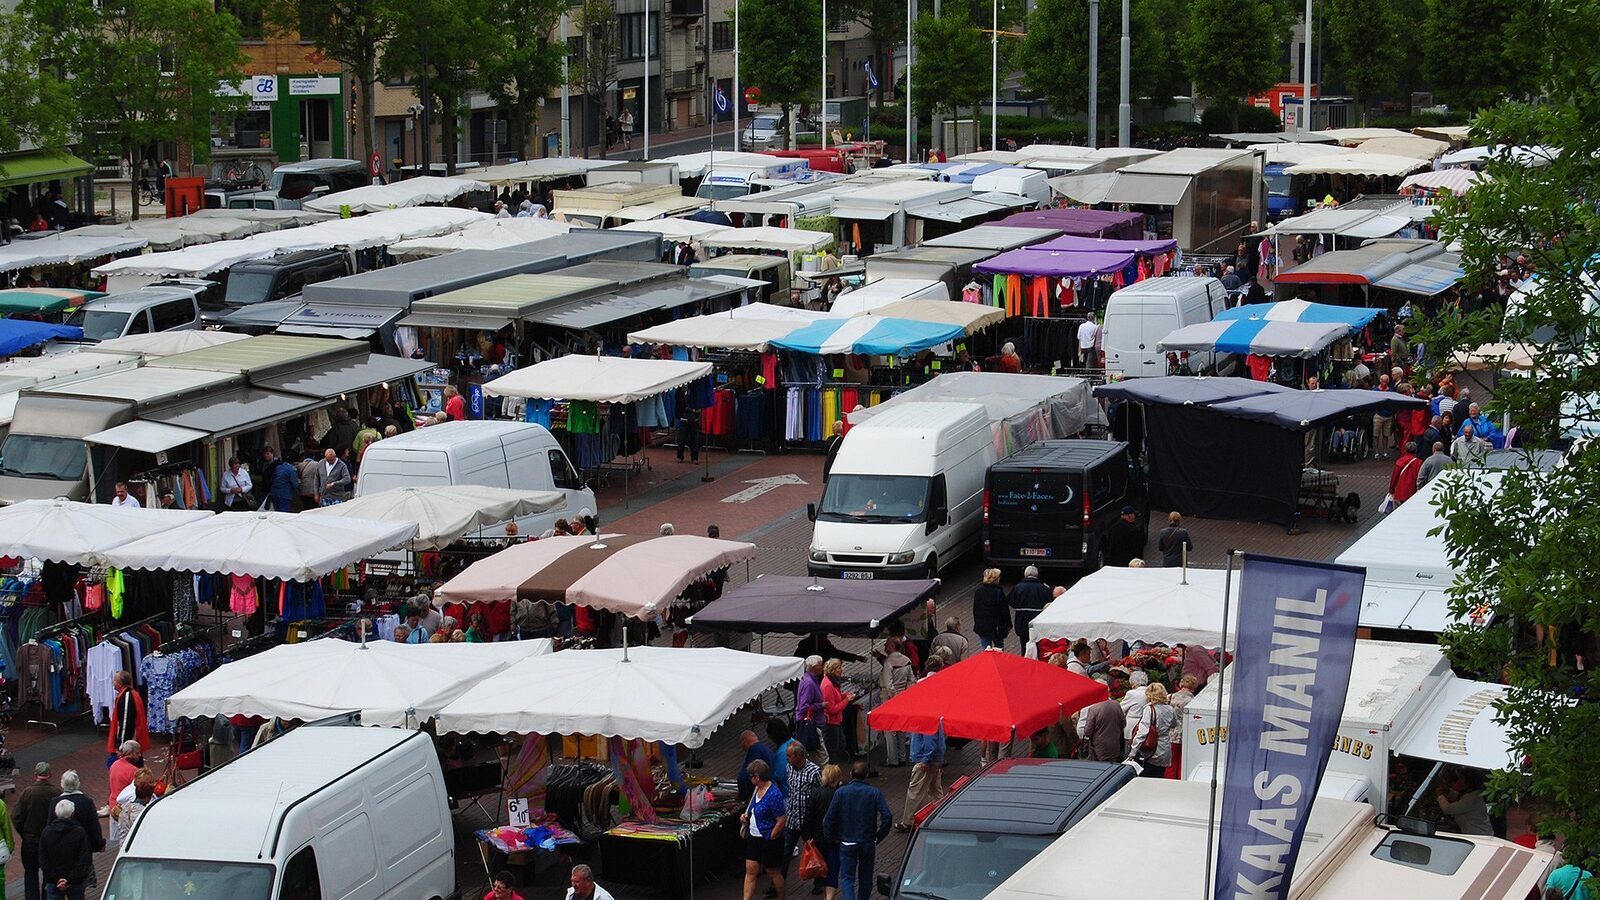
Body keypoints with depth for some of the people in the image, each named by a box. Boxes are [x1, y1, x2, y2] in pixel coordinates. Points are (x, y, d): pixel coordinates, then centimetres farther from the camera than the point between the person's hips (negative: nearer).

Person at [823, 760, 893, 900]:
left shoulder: (840, 793, -6)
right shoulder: (875, 793, -6)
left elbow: (829, 819, -8)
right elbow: (887, 817, -15)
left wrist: (832, 837, 7)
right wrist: (879, 836, -1)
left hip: (846, 843, -1)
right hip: (868, 843, 1)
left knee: (847, 878, 1)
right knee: (865, 878, 18)